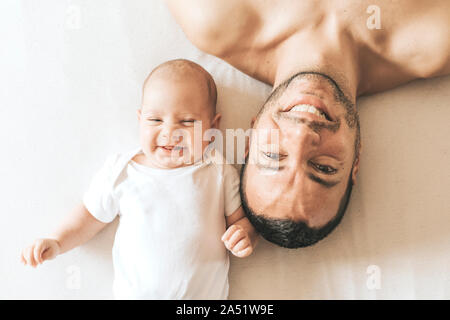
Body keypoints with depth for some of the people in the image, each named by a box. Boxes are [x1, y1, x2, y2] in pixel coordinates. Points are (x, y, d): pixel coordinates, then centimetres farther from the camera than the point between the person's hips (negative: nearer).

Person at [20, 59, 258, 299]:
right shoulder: (120, 173, -3)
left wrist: (245, 237, -15)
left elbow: (241, 219, 4)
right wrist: (57, 243, -1)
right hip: (134, 293, -1)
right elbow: (92, 216, 10)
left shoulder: (220, 173, -3)